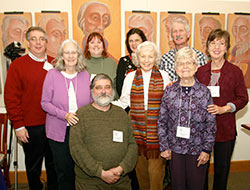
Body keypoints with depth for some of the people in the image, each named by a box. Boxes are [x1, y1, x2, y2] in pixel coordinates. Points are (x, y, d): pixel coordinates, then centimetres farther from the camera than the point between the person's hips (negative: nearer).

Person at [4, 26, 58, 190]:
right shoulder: (18, 65, -3)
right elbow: (11, 98, -5)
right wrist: (18, 125, -8)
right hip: (31, 127, -2)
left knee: (54, 164, 18)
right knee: (33, 167, 14)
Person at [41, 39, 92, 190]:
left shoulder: (85, 75, 2)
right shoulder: (52, 74, -4)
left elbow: (91, 101, 10)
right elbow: (45, 103, -4)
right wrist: (65, 115, -17)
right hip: (59, 131, -1)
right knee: (64, 171, 9)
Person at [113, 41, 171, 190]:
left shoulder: (164, 76, 5)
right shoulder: (130, 77, 7)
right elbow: (123, 102, 12)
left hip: (156, 129, -1)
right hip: (137, 129, 2)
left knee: (156, 169, -2)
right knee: (140, 167, 10)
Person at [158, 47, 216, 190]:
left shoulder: (204, 92, -3)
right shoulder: (169, 91, 0)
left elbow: (211, 123, -1)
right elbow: (162, 121, 3)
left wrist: (207, 149, -5)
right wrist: (164, 147, 0)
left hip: (197, 150, -1)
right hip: (175, 149, 1)